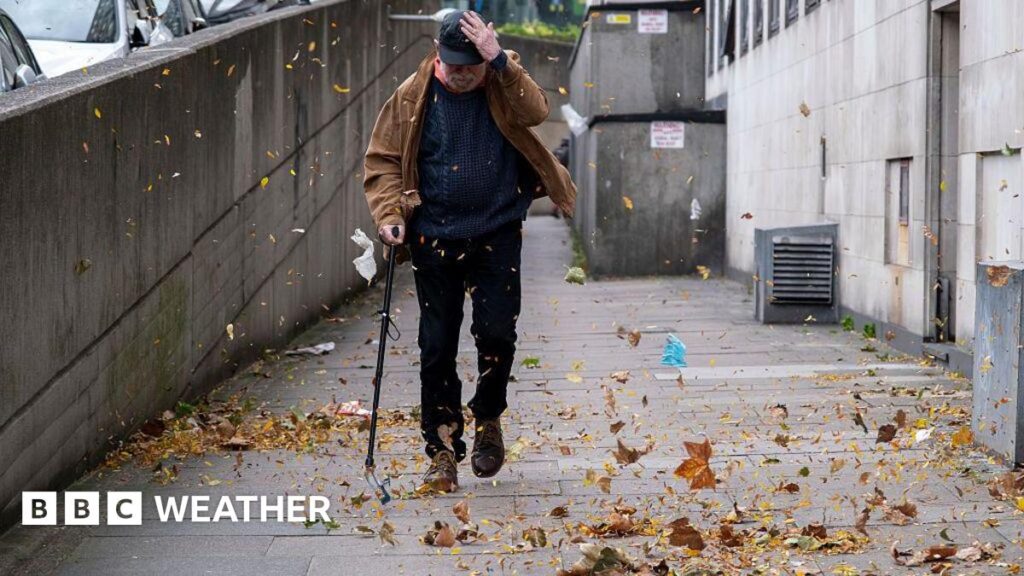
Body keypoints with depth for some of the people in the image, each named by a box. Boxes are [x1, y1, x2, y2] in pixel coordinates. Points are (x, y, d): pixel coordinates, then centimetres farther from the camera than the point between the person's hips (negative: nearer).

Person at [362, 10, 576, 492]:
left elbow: (535, 112, -19)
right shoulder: (414, 97, -2)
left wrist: (500, 62, -28)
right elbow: (382, 160, 2)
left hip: (498, 235, 0)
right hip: (435, 238, 0)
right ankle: (443, 451, 14)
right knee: (437, 346, 3)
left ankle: (488, 420, 23)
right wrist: (391, 215, -11)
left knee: (497, 334, -6)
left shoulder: (505, 84, 0)